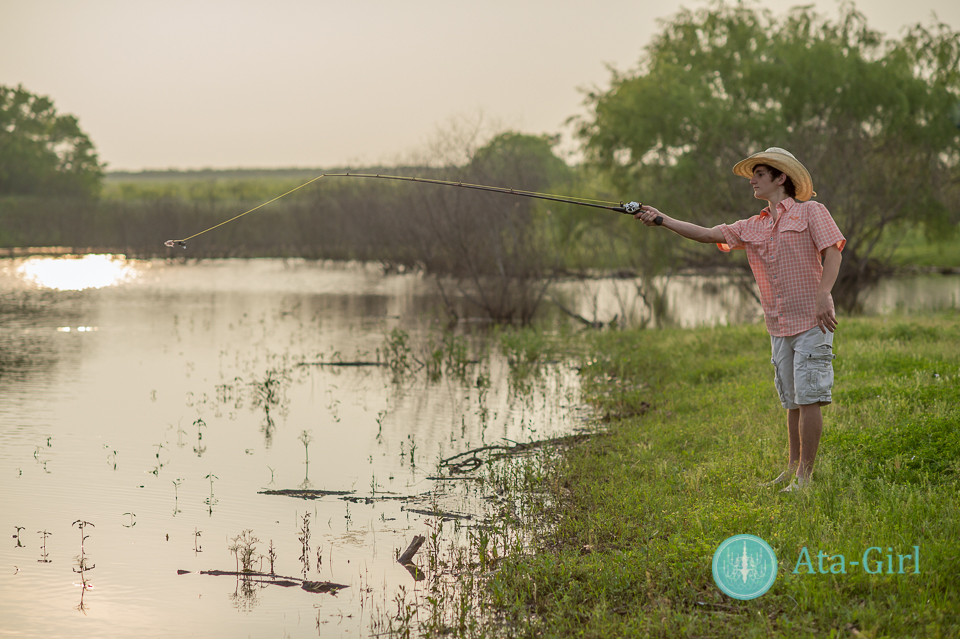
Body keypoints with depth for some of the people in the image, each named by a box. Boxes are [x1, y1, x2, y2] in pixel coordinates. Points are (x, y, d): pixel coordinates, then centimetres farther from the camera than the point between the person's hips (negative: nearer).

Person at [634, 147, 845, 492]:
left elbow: (832, 252, -8)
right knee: (792, 400, 11)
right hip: (779, 327, 6)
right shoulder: (751, 228, 16)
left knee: (809, 398, -8)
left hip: (812, 322, -6)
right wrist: (661, 219, 4)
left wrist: (823, 295, -21)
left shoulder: (811, 212, 0)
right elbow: (707, 235, 11)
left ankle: (805, 475, -7)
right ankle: (791, 470, 17)